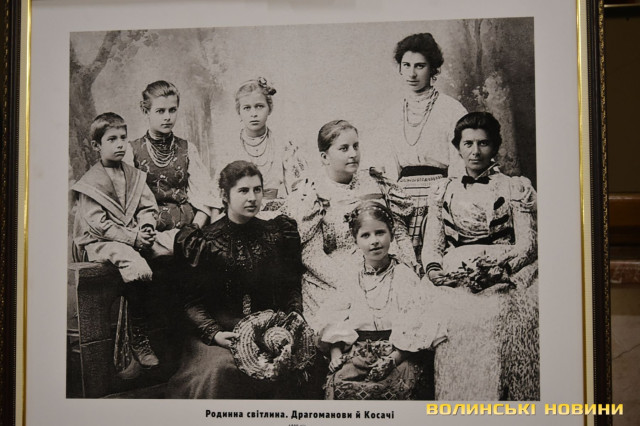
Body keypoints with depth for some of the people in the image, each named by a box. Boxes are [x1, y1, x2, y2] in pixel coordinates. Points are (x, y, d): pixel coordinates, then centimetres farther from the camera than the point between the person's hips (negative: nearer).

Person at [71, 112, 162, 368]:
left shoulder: (134, 175, 15)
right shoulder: (91, 183, -3)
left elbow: (148, 206, 12)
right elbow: (98, 224, -11)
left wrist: (146, 227, -11)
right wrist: (132, 238, -18)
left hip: (136, 238, 6)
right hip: (100, 242, -6)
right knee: (137, 268, -33)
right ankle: (138, 338, -21)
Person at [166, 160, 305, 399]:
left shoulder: (277, 234, 9)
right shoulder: (205, 242, 0)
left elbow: (292, 288, 14)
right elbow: (193, 303, 0)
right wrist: (214, 334, -16)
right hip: (223, 332, -2)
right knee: (221, 368, -30)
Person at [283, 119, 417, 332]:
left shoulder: (376, 184, 16)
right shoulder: (308, 199, 2)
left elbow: (399, 232, 18)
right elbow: (312, 255, -5)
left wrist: (412, 267, 0)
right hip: (331, 283, -4)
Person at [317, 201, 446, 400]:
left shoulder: (406, 277, 5)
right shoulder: (352, 283, 15)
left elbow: (415, 328, -4)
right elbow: (334, 327, 11)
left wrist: (392, 359, -17)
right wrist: (336, 357, -8)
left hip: (397, 355, -2)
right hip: (357, 352, 3)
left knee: (387, 384, -34)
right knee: (338, 382, -29)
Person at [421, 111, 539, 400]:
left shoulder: (516, 187, 14)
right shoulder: (444, 192, 20)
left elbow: (527, 244, 4)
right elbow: (431, 244, 14)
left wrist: (495, 268, -14)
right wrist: (434, 269, -8)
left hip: (503, 282, -1)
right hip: (453, 282, 2)